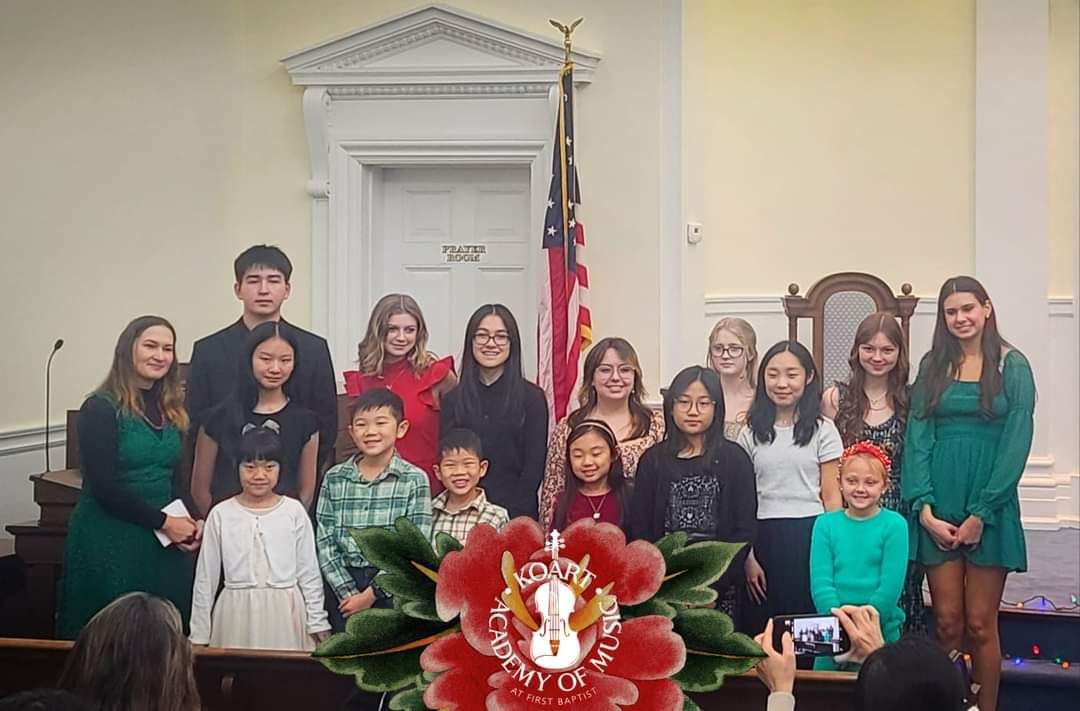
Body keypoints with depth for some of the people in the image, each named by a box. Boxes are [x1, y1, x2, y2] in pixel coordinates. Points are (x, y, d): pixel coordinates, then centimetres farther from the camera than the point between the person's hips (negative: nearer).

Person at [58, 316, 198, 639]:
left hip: (164, 542, 6)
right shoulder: (101, 409, -9)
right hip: (109, 542, -6)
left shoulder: (172, 411, 10)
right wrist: (164, 521, -14)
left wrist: (187, 522, -4)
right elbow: (103, 486, -14)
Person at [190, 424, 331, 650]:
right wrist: (199, 635, 7)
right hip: (237, 612, 0)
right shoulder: (221, 514, 1)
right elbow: (206, 577, 6)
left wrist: (317, 623, 3)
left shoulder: (294, 511, -1)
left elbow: (308, 573, 4)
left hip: (284, 612, 0)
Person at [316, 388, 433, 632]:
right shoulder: (334, 479, 5)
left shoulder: (414, 480, -2)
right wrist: (348, 592, -9)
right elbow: (324, 542, 1)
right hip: (343, 586, 2)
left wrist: (372, 593, -11)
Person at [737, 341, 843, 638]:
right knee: (760, 627, 4)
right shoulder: (752, 433, 8)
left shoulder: (822, 430, 3)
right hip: (764, 540, 2)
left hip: (810, 537, -2)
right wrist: (747, 557, 0)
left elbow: (831, 496, 2)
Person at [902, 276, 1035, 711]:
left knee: (980, 624, 2)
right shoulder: (932, 366, 10)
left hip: (990, 507, -2)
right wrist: (924, 508, -8)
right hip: (938, 507, 2)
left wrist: (981, 513, -11)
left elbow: (1017, 442, -6)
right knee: (947, 622, 4)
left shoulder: (1012, 366, 1)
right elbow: (918, 438, 3)